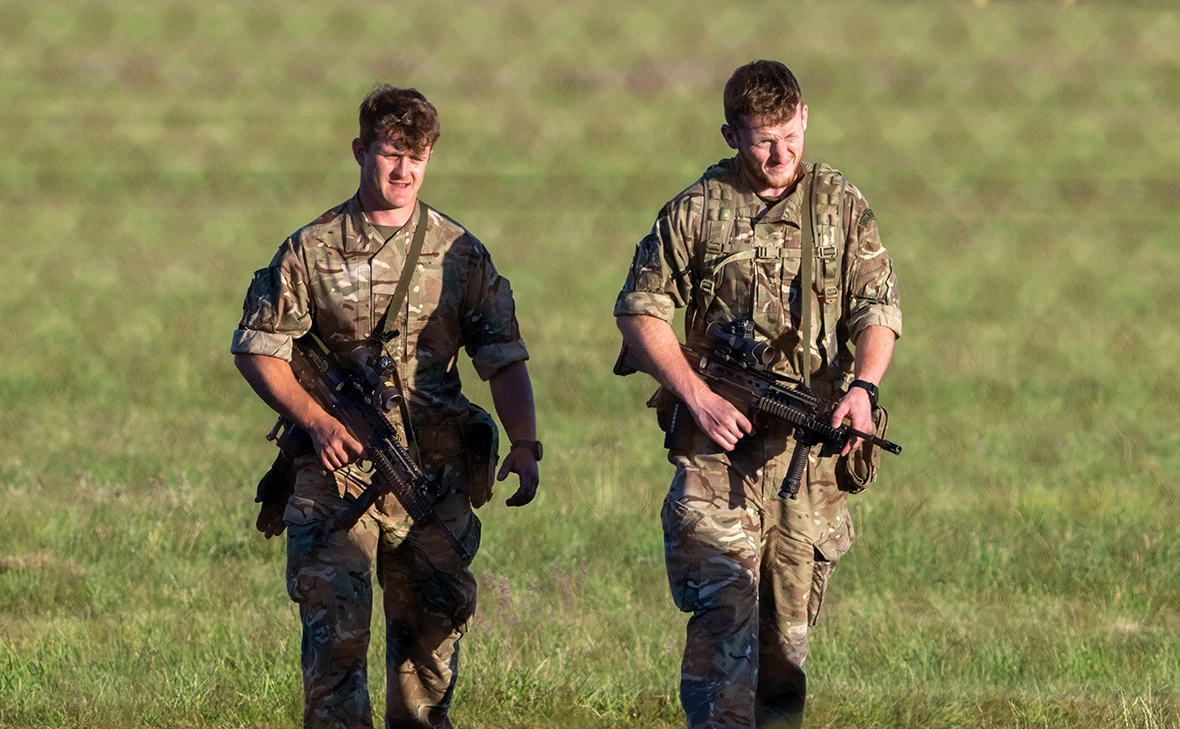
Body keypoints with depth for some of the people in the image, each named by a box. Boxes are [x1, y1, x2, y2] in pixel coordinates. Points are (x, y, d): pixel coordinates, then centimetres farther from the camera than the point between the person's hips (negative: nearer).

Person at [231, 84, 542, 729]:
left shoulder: (459, 253, 8)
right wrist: (316, 422, -11)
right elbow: (257, 349, 3)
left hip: (434, 476, 3)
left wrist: (524, 445, -9)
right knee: (335, 627, -13)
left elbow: (504, 360, 7)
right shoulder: (312, 250, 2)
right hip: (338, 468, -3)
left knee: (433, 629, 8)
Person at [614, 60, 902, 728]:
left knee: (791, 626, 9)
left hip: (812, 447, 2)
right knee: (724, 617, -13)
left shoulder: (843, 208, 7)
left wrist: (862, 387, -17)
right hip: (718, 446, -2)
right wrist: (699, 397, -8)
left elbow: (877, 311, 4)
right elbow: (641, 311, 3)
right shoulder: (697, 210, 2)